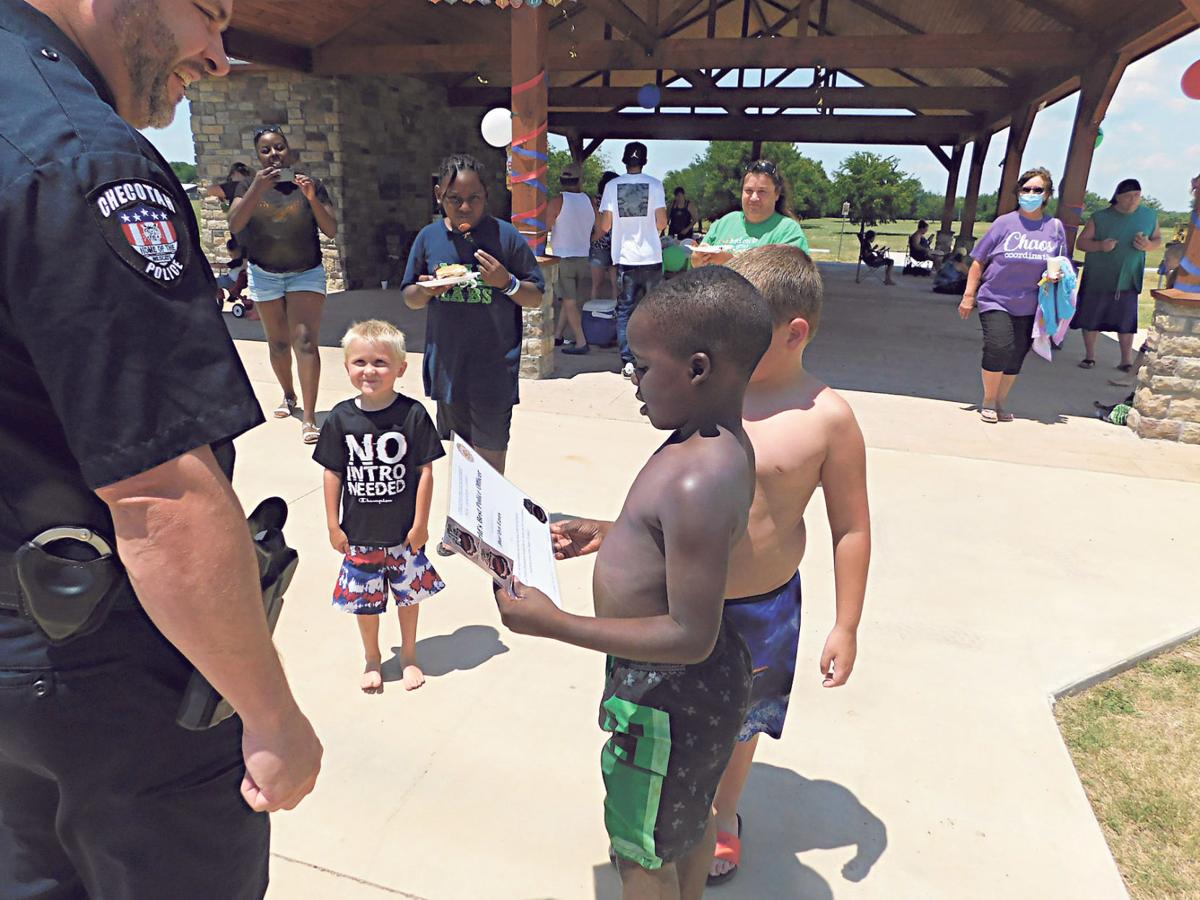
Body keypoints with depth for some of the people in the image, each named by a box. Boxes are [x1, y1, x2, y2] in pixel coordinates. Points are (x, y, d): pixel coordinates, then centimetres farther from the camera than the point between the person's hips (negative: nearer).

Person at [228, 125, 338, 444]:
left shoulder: (310, 185, -3)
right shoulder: (249, 186, 0)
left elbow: (332, 231, -9)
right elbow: (234, 225, -15)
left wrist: (313, 199, -25)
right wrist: (257, 189, -27)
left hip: (306, 273, -2)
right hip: (264, 274, 2)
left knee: (305, 341, -14)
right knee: (278, 343, 10)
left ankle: (309, 417, -16)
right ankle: (289, 396, 33)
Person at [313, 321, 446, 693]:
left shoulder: (413, 414, -13)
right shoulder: (340, 417, -7)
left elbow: (426, 470, -9)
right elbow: (333, 473, 0)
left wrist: (420, 523, -8)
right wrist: (333, 525, 1)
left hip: (404, 532, -1)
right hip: (359, 532, 2)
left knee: (409, 593, 15)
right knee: (365, 598, 15)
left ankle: (409, 655, 39)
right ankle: (372, 659, 39)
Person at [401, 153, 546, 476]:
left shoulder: (505, 236, -5)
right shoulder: (429, 237, 3)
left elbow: (536, 297, -1)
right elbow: (410, 299, 11)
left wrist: (506, 282, -19)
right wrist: (426, 290, -10)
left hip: (494, 370, -3)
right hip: (447, 365, 3)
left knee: (489, 455, 5)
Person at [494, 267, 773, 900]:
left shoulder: (697, 480, -34)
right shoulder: (718, 441, -3)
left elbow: (691, 635, -31)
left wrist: (553, 624, -28)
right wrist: (607, 534, 7)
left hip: (667, 696, -9)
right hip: (698, 681, 9)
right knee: (689, 821, 31)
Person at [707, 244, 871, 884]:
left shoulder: (826, 418, -16)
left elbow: (851, 529, -9)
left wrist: (846, 627, -6)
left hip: (758, 610, -3)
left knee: (738, 724, 21)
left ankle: (724, 815, 50)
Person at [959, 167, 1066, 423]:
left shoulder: (1055, 227, 6)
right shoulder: (1005, 222, -2)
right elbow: (979, 261, 0)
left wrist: (1056, 274, -8)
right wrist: (968, 295, -4)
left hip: (1029, 307, 3)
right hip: (995, 300, -3)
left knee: (1016, 358, 5)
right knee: (998, 348, -17)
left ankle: (1000, 402, 22)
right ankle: (988, 401, 3)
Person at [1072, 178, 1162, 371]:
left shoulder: (1150, 215, 1)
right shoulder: (1100, 218, -6)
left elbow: (1158, 239, 11)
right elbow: (1080, 242, -5)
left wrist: (1149, 245, -12)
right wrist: (1100, 245, -25)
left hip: (1128, 280, 1)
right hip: (1097, 278, -1)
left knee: (1126, 320, 4)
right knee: (1091, 318, 5)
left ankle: (1127, 360, 13)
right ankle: (1089, 356, 20)